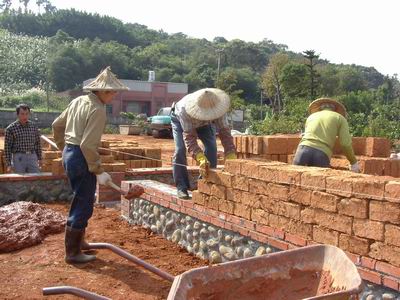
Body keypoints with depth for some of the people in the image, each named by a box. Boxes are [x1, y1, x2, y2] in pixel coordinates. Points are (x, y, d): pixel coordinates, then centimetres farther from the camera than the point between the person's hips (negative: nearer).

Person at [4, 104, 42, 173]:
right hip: (18, 158, -3)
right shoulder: (10, 128, -3)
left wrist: (40, 158, 14)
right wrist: (8, 164, -5)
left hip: (32, 157, 3)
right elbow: (7, 147, -2)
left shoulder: (34, 127, 6)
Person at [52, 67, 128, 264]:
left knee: (84, 200, 23)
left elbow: (57, 125, 18)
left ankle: (77, 241, 36)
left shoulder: (78, 101, 10)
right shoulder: (97, 110, -17)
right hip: (81, 158, -10)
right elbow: (88, 145, -23)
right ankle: (73, 253, 8)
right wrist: (99, 171, -18)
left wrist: (64, 148, 29)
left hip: (69, 153, 10)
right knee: (83, 205, 0)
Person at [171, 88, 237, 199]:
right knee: (180, 149, -20)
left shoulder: (216, 108, -38)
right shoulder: (184, 109, -46)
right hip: (179, 120, -2)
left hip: (204, 123, 3)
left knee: (211, 147, -15)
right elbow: (189, 137, -45)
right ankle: (181, 187, -9)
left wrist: (231, 159, -46)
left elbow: (225, 132, -37)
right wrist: (201, 159, -58)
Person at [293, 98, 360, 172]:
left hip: (304, 150, 2)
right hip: (322, 155, -2)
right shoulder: (340, 118, 21)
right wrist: (353, 162, 21)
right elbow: (346, 144, 8)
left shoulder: (311, 117, 30)